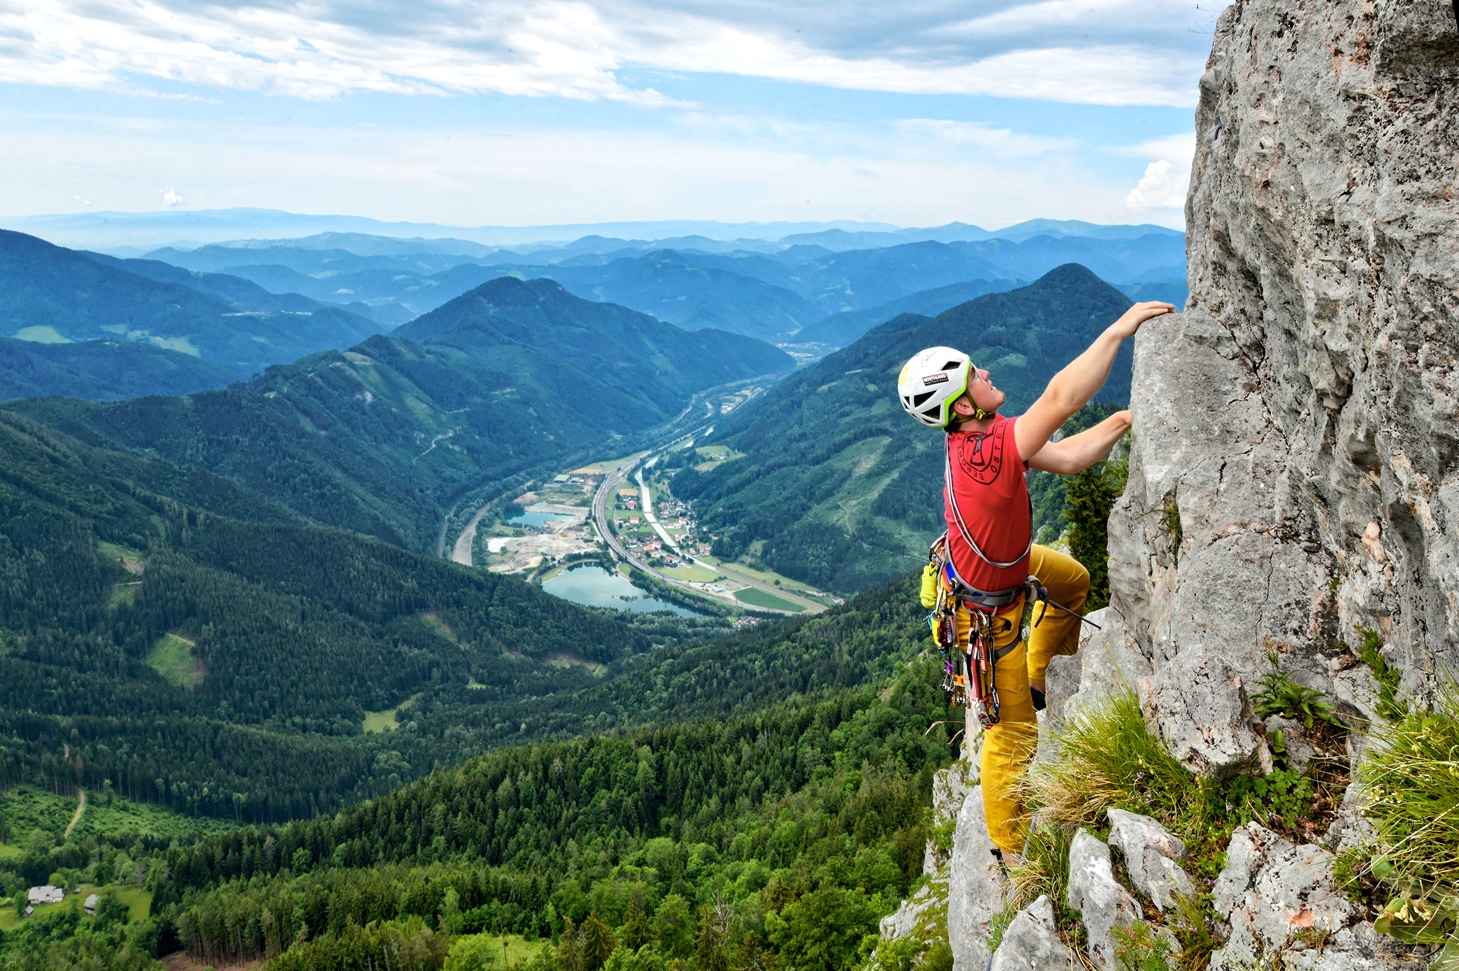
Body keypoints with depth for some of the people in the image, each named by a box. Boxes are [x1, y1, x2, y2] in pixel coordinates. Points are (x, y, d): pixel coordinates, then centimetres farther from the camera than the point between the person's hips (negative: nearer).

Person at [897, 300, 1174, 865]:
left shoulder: (981, 437, -12)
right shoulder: (989, 451, -40)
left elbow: (1066, 460, -7)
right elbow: (1062, 399, -47)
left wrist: (1123, 422, -15)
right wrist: (1117, 332, -41)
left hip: (1007, 560, 9)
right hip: (985, 609, -9)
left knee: (1074, 581, 31)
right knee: (1013, 732, 5)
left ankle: (1039, 680, 46)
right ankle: (1010, 849, 23)